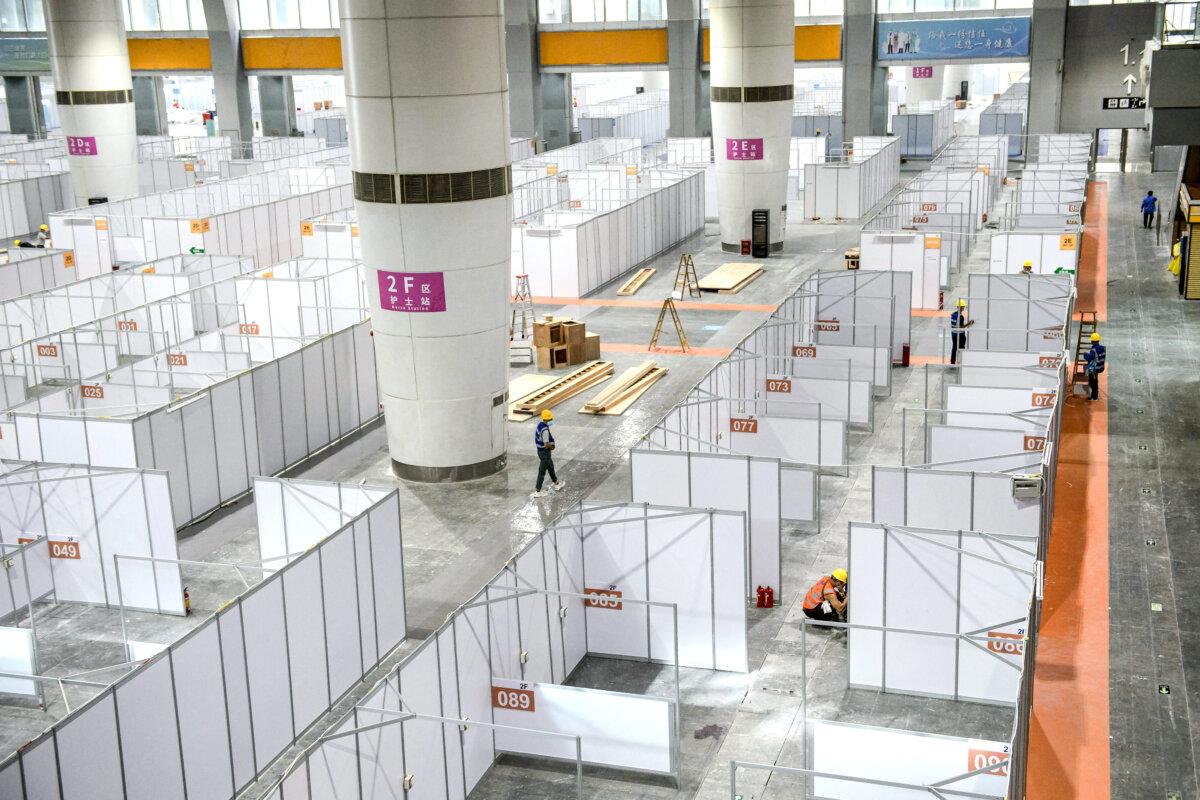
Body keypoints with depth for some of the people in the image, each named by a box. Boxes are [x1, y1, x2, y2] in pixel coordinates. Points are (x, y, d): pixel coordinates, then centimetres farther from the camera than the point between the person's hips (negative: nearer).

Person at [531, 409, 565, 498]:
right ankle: (537, 491, 10)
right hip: (545, 453, -9)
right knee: (542, 472, 2)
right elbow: (547, 444, -29)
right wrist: (552, 447, -8)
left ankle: (556, 484, 42)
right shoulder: (545, 430, -29)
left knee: (551, 467, 25)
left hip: (540, 450, 9)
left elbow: (536, 438, 13)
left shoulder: (540, 425, 0)